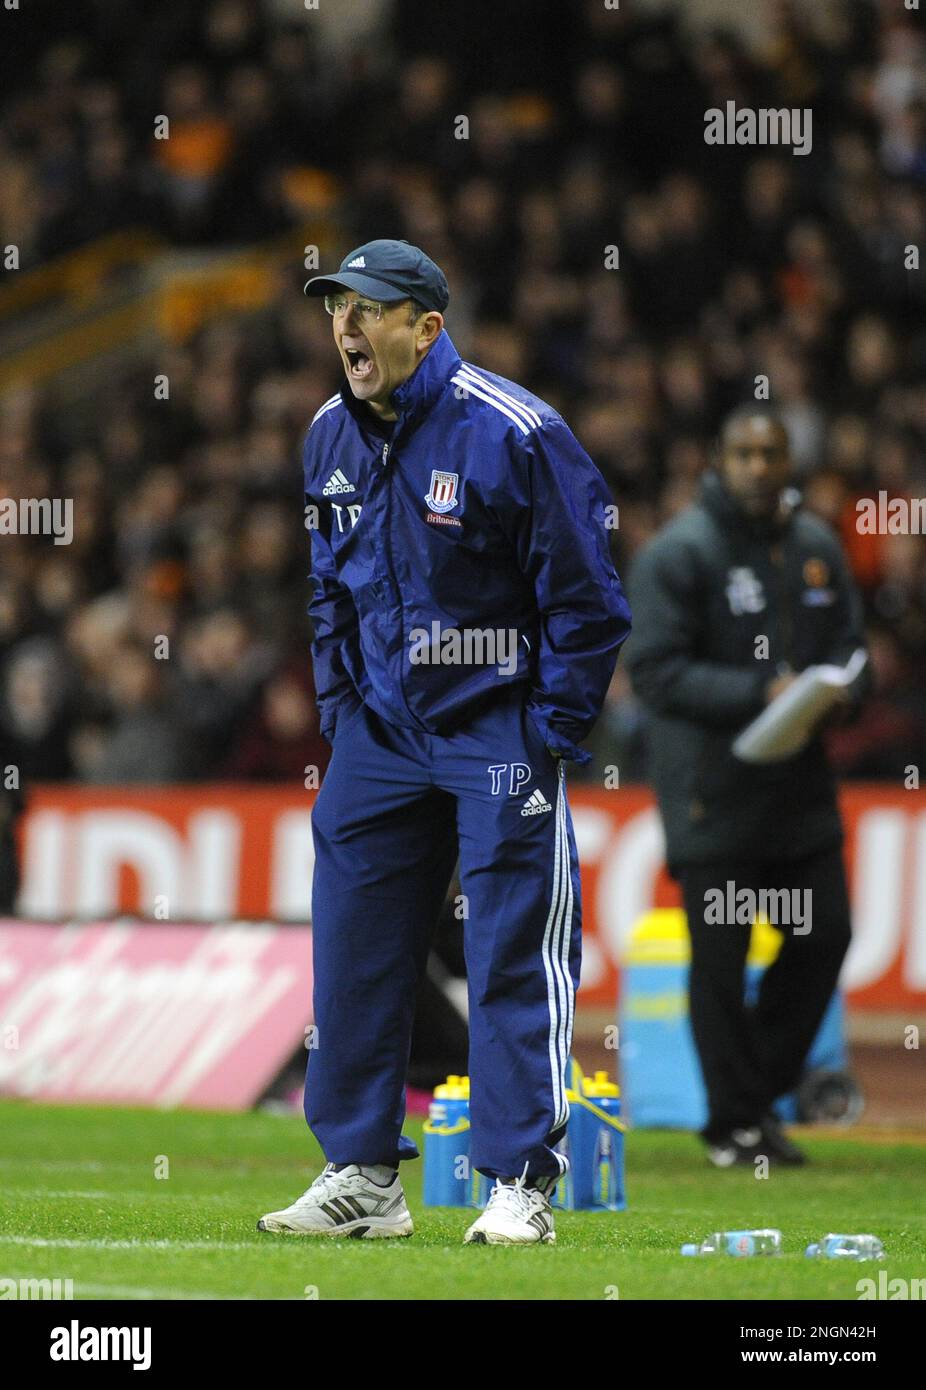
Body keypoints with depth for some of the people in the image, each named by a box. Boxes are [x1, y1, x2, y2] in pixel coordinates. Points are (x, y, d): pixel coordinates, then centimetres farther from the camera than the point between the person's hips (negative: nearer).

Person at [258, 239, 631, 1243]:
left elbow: (586, 597, -11)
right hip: (380, 728, 6)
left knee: (514, 958, -6)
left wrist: (551, 738, -11)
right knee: (354, 951, 5)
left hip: (500, 732, -6)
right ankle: (361, 1178, 14)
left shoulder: (515, 434, -16)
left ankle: (521, 1184, -1)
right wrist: (337, 710, 12)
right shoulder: (332, 436, 5)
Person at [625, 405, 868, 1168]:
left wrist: (835, 694, -8)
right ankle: (736, 1123, 8)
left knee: (824, 934, 5)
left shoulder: (817, 546, 9)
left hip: (800, 782, 6)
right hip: (713, 785, -6)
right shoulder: (678, 553, -10)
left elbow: (850, 646, 15)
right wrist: (760, 695, -23)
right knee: (720, 957, -2)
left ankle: (763, 1088, 21)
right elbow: (657, 671, -15)